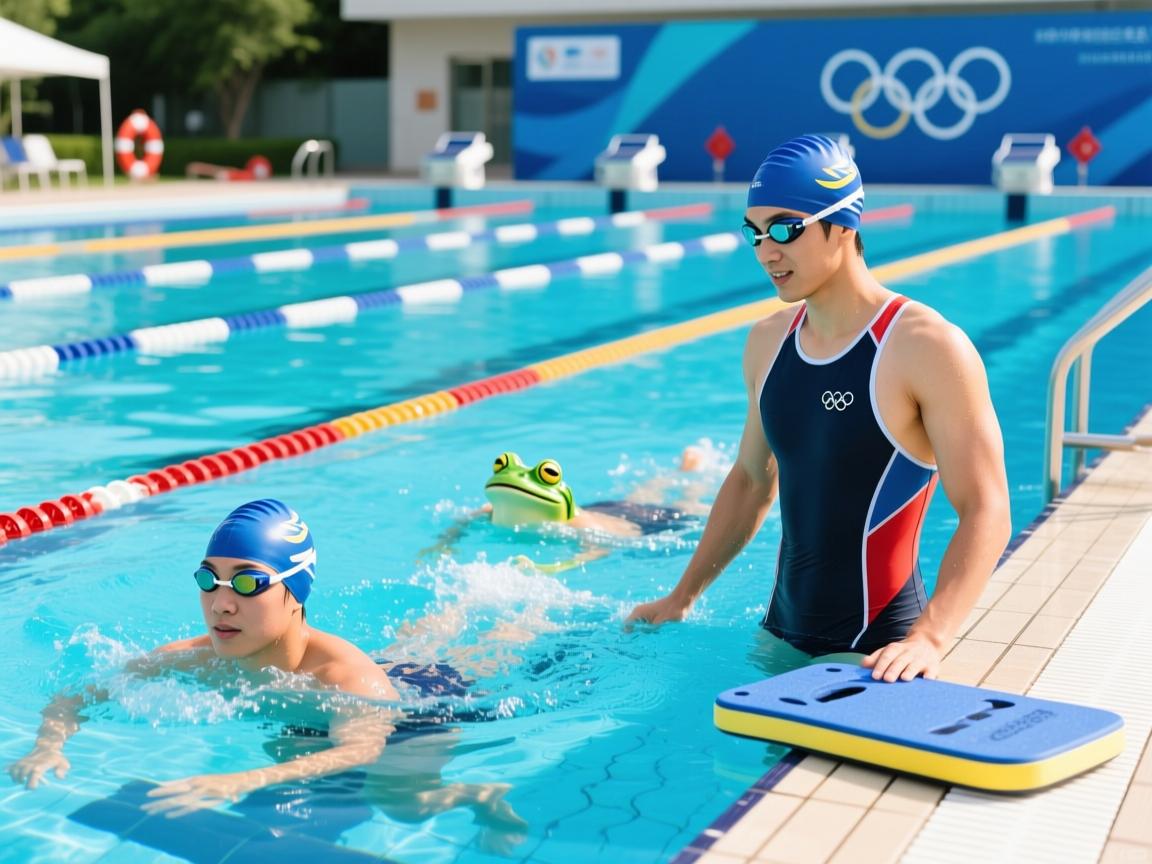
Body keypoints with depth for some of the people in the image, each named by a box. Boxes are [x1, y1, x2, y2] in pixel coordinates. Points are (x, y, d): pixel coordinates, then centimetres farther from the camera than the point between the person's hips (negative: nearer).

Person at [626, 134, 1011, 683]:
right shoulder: (768, 341, 4)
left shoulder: (928, 349, -16)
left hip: (872, 650, -6)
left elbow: (985, 513, -20)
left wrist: (927, 641, -33)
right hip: (779, 634, 6)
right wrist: (682, 597, 17)